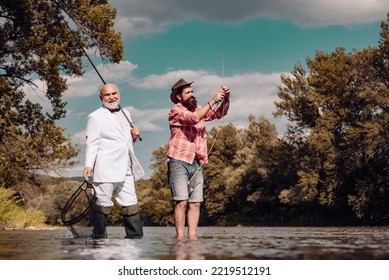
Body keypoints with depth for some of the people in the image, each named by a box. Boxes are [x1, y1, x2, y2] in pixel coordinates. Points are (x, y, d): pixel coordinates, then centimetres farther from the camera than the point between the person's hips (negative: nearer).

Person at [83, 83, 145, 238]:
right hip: (106, 170, -6)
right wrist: (88, 165, -18)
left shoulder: (125, 114, 19)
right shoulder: (95, 117, 0)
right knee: (103, 204, -2)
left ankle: (136, 237, 9)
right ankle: (99, 236, 6)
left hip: (125, 170, 6)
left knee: (130, 204, 5)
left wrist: (134, 136, 7)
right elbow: (92, 144, -6)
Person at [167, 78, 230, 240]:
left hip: (196, 164, 7)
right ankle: (180, 236, -13)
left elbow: (220, 113, 12)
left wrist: (226, 98, -6)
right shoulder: (176, 111, -3)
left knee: (195, 202, -1)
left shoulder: (199, 110, 20)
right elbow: (194, 117, -20)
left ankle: (192, 235, -1)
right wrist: (212, 101, -19)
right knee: (182, 201, -14)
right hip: (179, 161, -6)